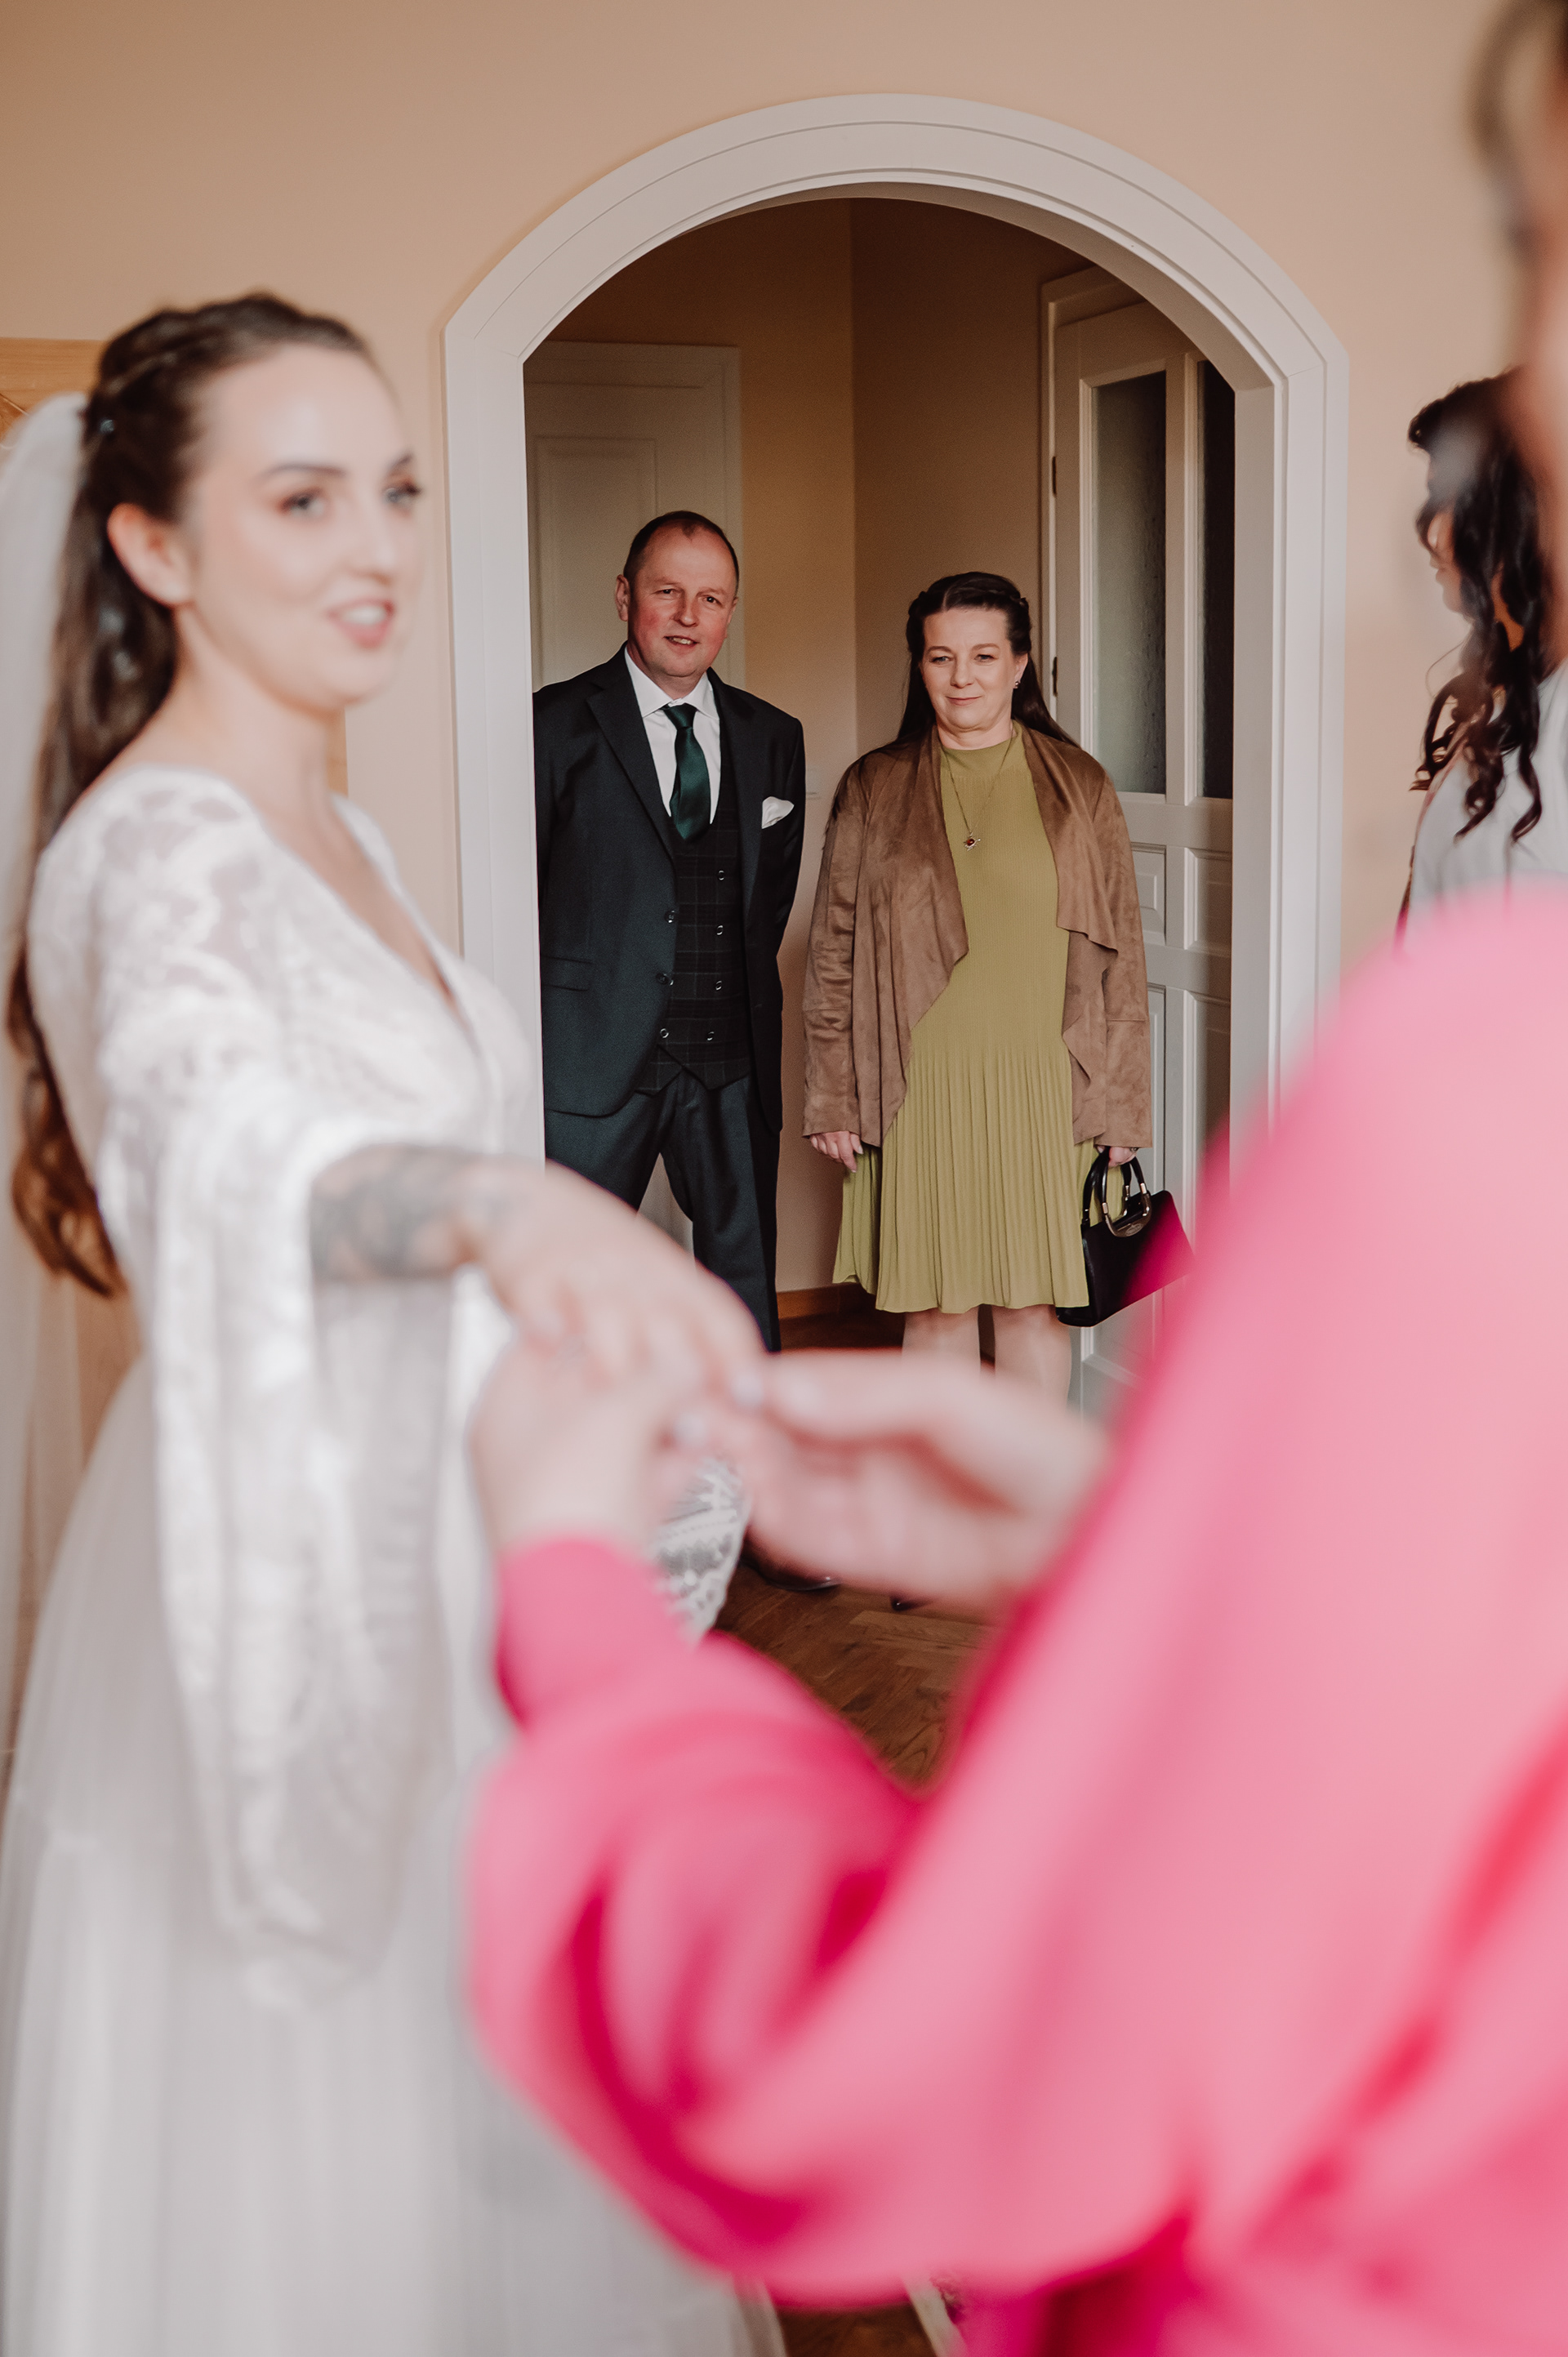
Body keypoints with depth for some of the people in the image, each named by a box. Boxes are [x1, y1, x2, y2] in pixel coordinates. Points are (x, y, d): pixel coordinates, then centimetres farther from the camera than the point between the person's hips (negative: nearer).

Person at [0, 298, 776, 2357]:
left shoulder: (336, 834, 8)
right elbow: (220, 1133, -44)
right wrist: (505, 1205, -62)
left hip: (423, 1564, 9)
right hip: (280, 1585, -9)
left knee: (476, 2139, 22)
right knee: (301, 2161, 7)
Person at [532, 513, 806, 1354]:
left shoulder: (773, 738, 11)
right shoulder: (557, 723, -3)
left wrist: (738, 992, 10)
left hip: (734, 1061, 4)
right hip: (595, 1055, -3)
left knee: (745, 1274, 10)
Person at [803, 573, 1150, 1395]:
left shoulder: (1079, 787, 5)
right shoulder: (873, 789, 5)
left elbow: (1118, 953, 5)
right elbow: (833, 955, 6)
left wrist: (1118, 1103, 1)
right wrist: (833, 1097, 1)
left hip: (1043, 1088, 0)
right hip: (920, 1089, 0)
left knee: (1033, 1298, 5)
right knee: (938, 1302, 5)